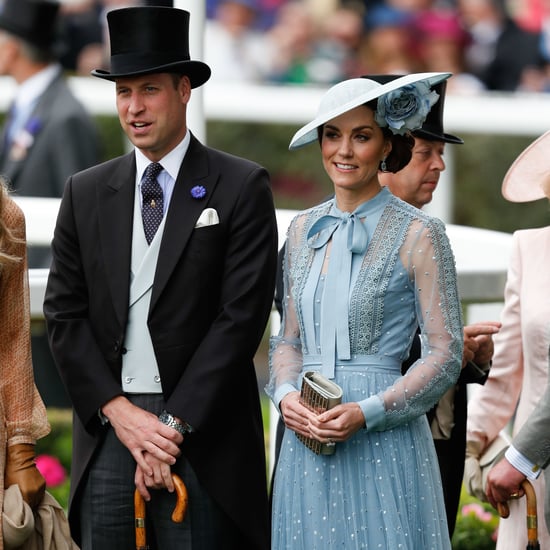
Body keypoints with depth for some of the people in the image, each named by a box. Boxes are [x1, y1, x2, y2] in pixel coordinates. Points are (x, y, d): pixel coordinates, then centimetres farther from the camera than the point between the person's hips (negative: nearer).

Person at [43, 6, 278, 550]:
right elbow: (64, 314, 7)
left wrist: (174, 424, -11)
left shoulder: (241, 187, 0)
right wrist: (119, 412, -5)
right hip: (107, 425, 3)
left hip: (200, 429, -3)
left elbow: (242, 315, -6)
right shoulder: (85, 193, 11)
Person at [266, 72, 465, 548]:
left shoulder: (418, 234, -5)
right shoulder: (305, 229, 11)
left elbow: (446, 353, -6)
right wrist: (286, 395, -4)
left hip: (383, 442, -5)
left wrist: (367, 412, -16)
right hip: (306, 441, 5)